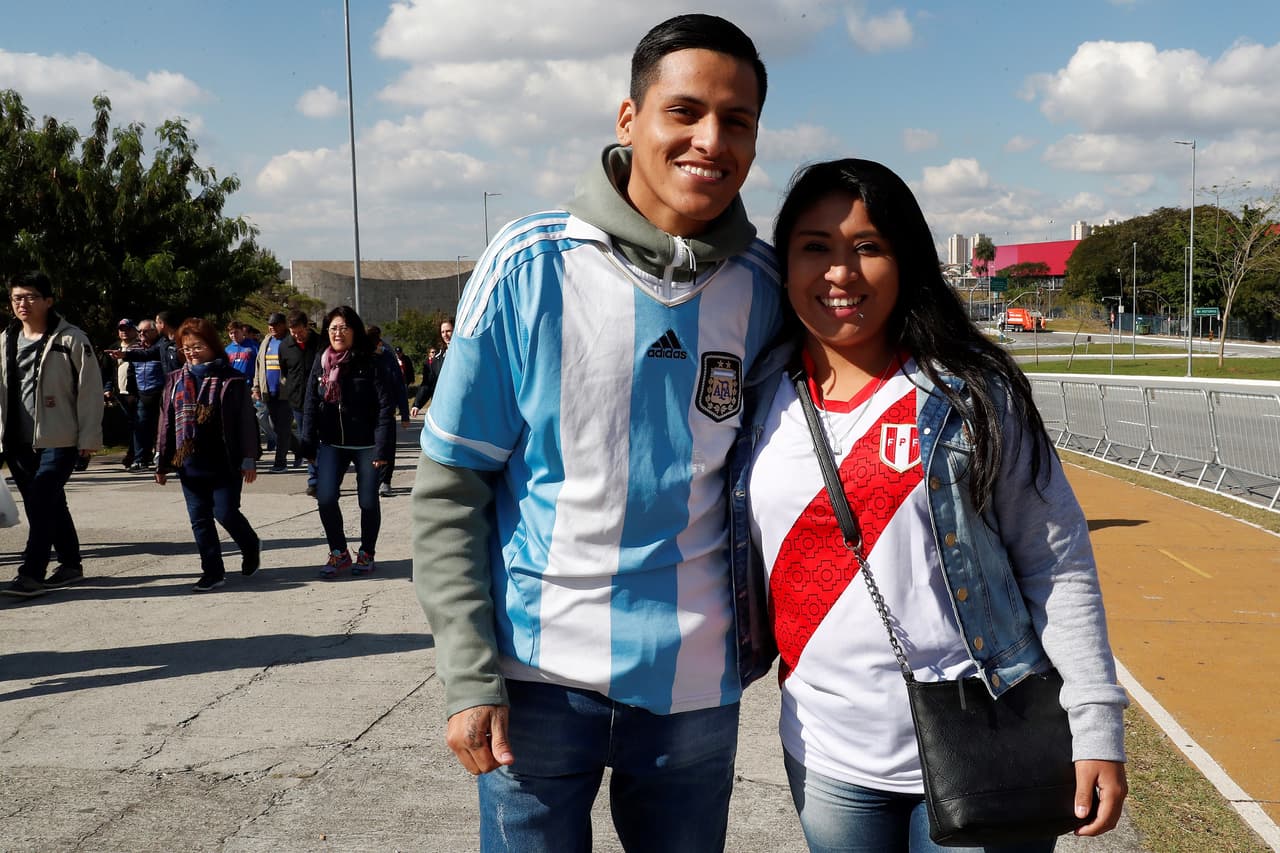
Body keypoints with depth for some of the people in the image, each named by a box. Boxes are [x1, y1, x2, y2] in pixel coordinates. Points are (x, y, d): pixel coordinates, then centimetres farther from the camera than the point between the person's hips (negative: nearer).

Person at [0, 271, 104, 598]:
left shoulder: (71, 340, -6)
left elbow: (90, 390, -7)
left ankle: (31, 574, -12)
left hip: (59, 439, -6)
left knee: (41, 502, -14)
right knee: (50, 504, 14)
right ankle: (70, 564, 27)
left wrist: (89, 437, -10)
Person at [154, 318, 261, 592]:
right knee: (199, 519, 6)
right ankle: (213, 571, 15)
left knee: (226, 513, -6)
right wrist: (162, 463, 11)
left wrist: (249, 460, -6)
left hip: (225, 464, -4)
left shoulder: (231, 380, -3)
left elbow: (246, 420, -2)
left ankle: (251, 546, 24)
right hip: (190, 464, 5)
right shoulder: (176, 381, 10)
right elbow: (167, 423, 13)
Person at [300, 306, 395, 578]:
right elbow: (310, 407, 8)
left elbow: (386, 408, -11)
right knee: (325, 498, -9)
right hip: (332, 444, 3)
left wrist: (383, 449, -16)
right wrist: (309, 447, 4)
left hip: (366, 446, -3)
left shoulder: (371, 364, -9)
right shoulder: (321, 364, 5)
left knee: (368, 502, 5)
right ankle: (338, 553, 10)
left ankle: (366, 554, 26)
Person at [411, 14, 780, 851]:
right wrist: (469, 677, -10)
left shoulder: (765, 286, -1)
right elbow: (449, 489, -6)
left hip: (695, 680, 3)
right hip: (541, 674, -2)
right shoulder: (531, 265, -9)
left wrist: (755, 631, 7)